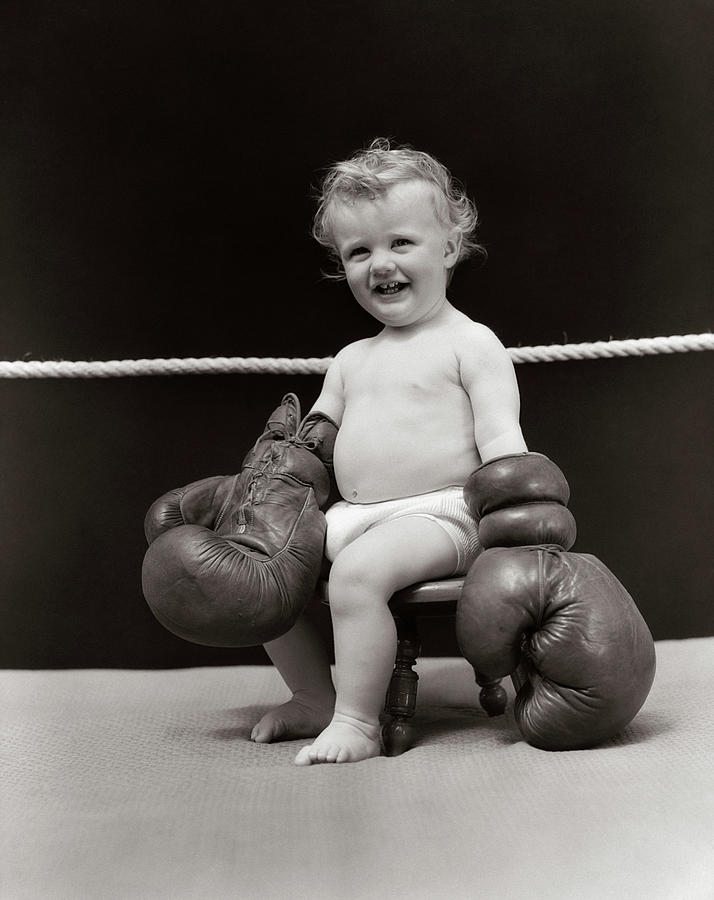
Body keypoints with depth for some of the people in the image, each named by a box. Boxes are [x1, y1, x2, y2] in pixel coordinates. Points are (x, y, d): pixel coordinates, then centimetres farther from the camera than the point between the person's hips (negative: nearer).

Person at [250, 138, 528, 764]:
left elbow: (501, 443, -11)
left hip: (437, 516, -8)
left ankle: (358, 722, -16)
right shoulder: (351, 360, 18)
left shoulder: (471, 344, -3)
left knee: (357, 571, -32)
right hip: (349, 517, 8)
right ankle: (314, 698, 16)